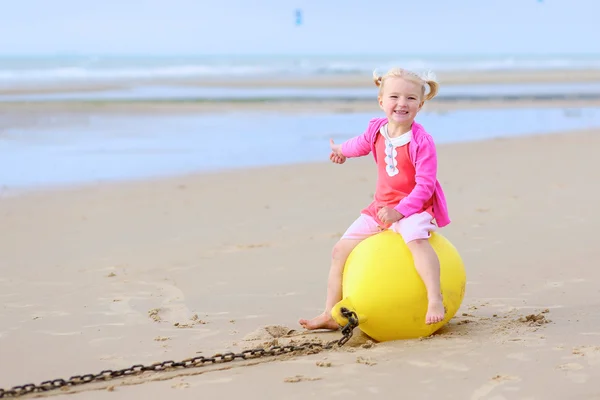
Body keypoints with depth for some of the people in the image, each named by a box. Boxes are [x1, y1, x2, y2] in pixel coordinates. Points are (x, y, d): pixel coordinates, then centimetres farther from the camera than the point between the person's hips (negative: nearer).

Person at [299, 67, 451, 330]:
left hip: (414, 207, -7)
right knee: (341, 250, 5)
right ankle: (331, 314, 14)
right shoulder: (377, 130, -1)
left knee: (416, 239, -40)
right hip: (381, 207, 7)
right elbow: (361, 144, 25)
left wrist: (400, 211, -32)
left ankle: (435, 299, -47)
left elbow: (424, 186, -21)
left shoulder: (421, 141, -19)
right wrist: (341, 150, 46)